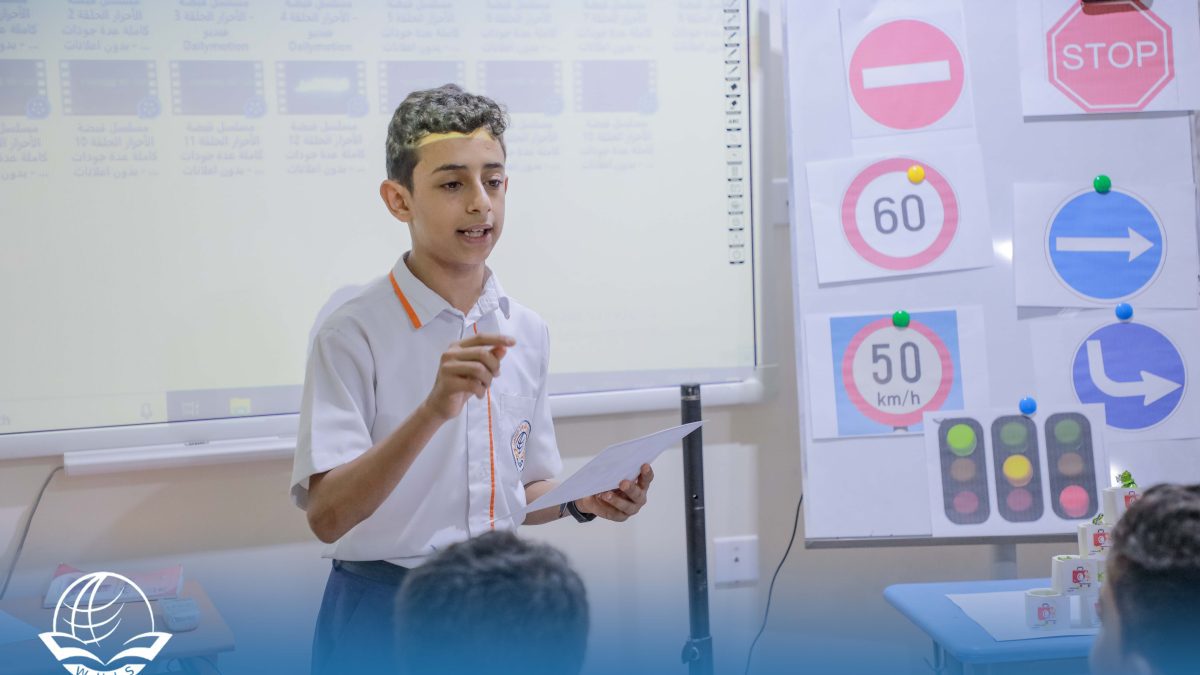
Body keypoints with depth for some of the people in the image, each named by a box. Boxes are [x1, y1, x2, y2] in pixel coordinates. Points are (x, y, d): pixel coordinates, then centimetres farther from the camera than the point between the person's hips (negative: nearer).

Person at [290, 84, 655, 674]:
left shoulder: (527, 332, 5)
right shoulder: (354, 333, -13)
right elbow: (327, 514, -22)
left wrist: (579, 500, -5)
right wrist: (433, 411, -33)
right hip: (386, 613, -5)